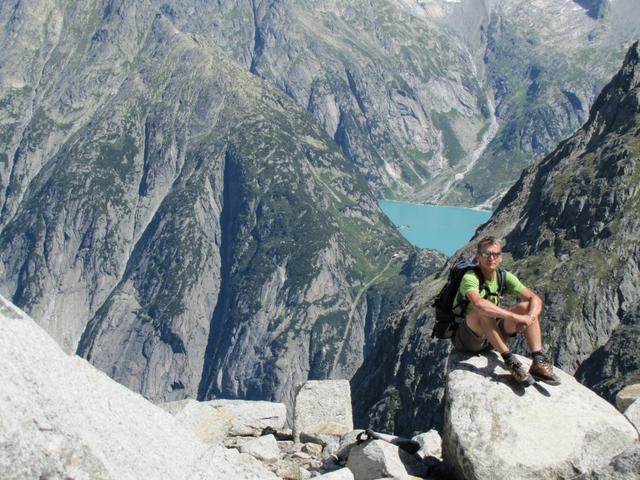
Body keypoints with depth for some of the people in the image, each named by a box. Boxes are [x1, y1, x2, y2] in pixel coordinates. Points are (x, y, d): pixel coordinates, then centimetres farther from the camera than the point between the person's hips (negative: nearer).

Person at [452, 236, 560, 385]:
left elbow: (536, 300, -6)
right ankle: (509, 360, -35)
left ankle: (538, 361, -21)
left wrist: (529, 318, -29)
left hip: (492, 337, 7)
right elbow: (479, 303, -41)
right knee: (484, 311, -36)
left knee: (526, 306, -10)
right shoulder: (470, 278, -20)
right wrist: (516, 317, -40)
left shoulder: (504, 277, -1)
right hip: (466, 339, -6)